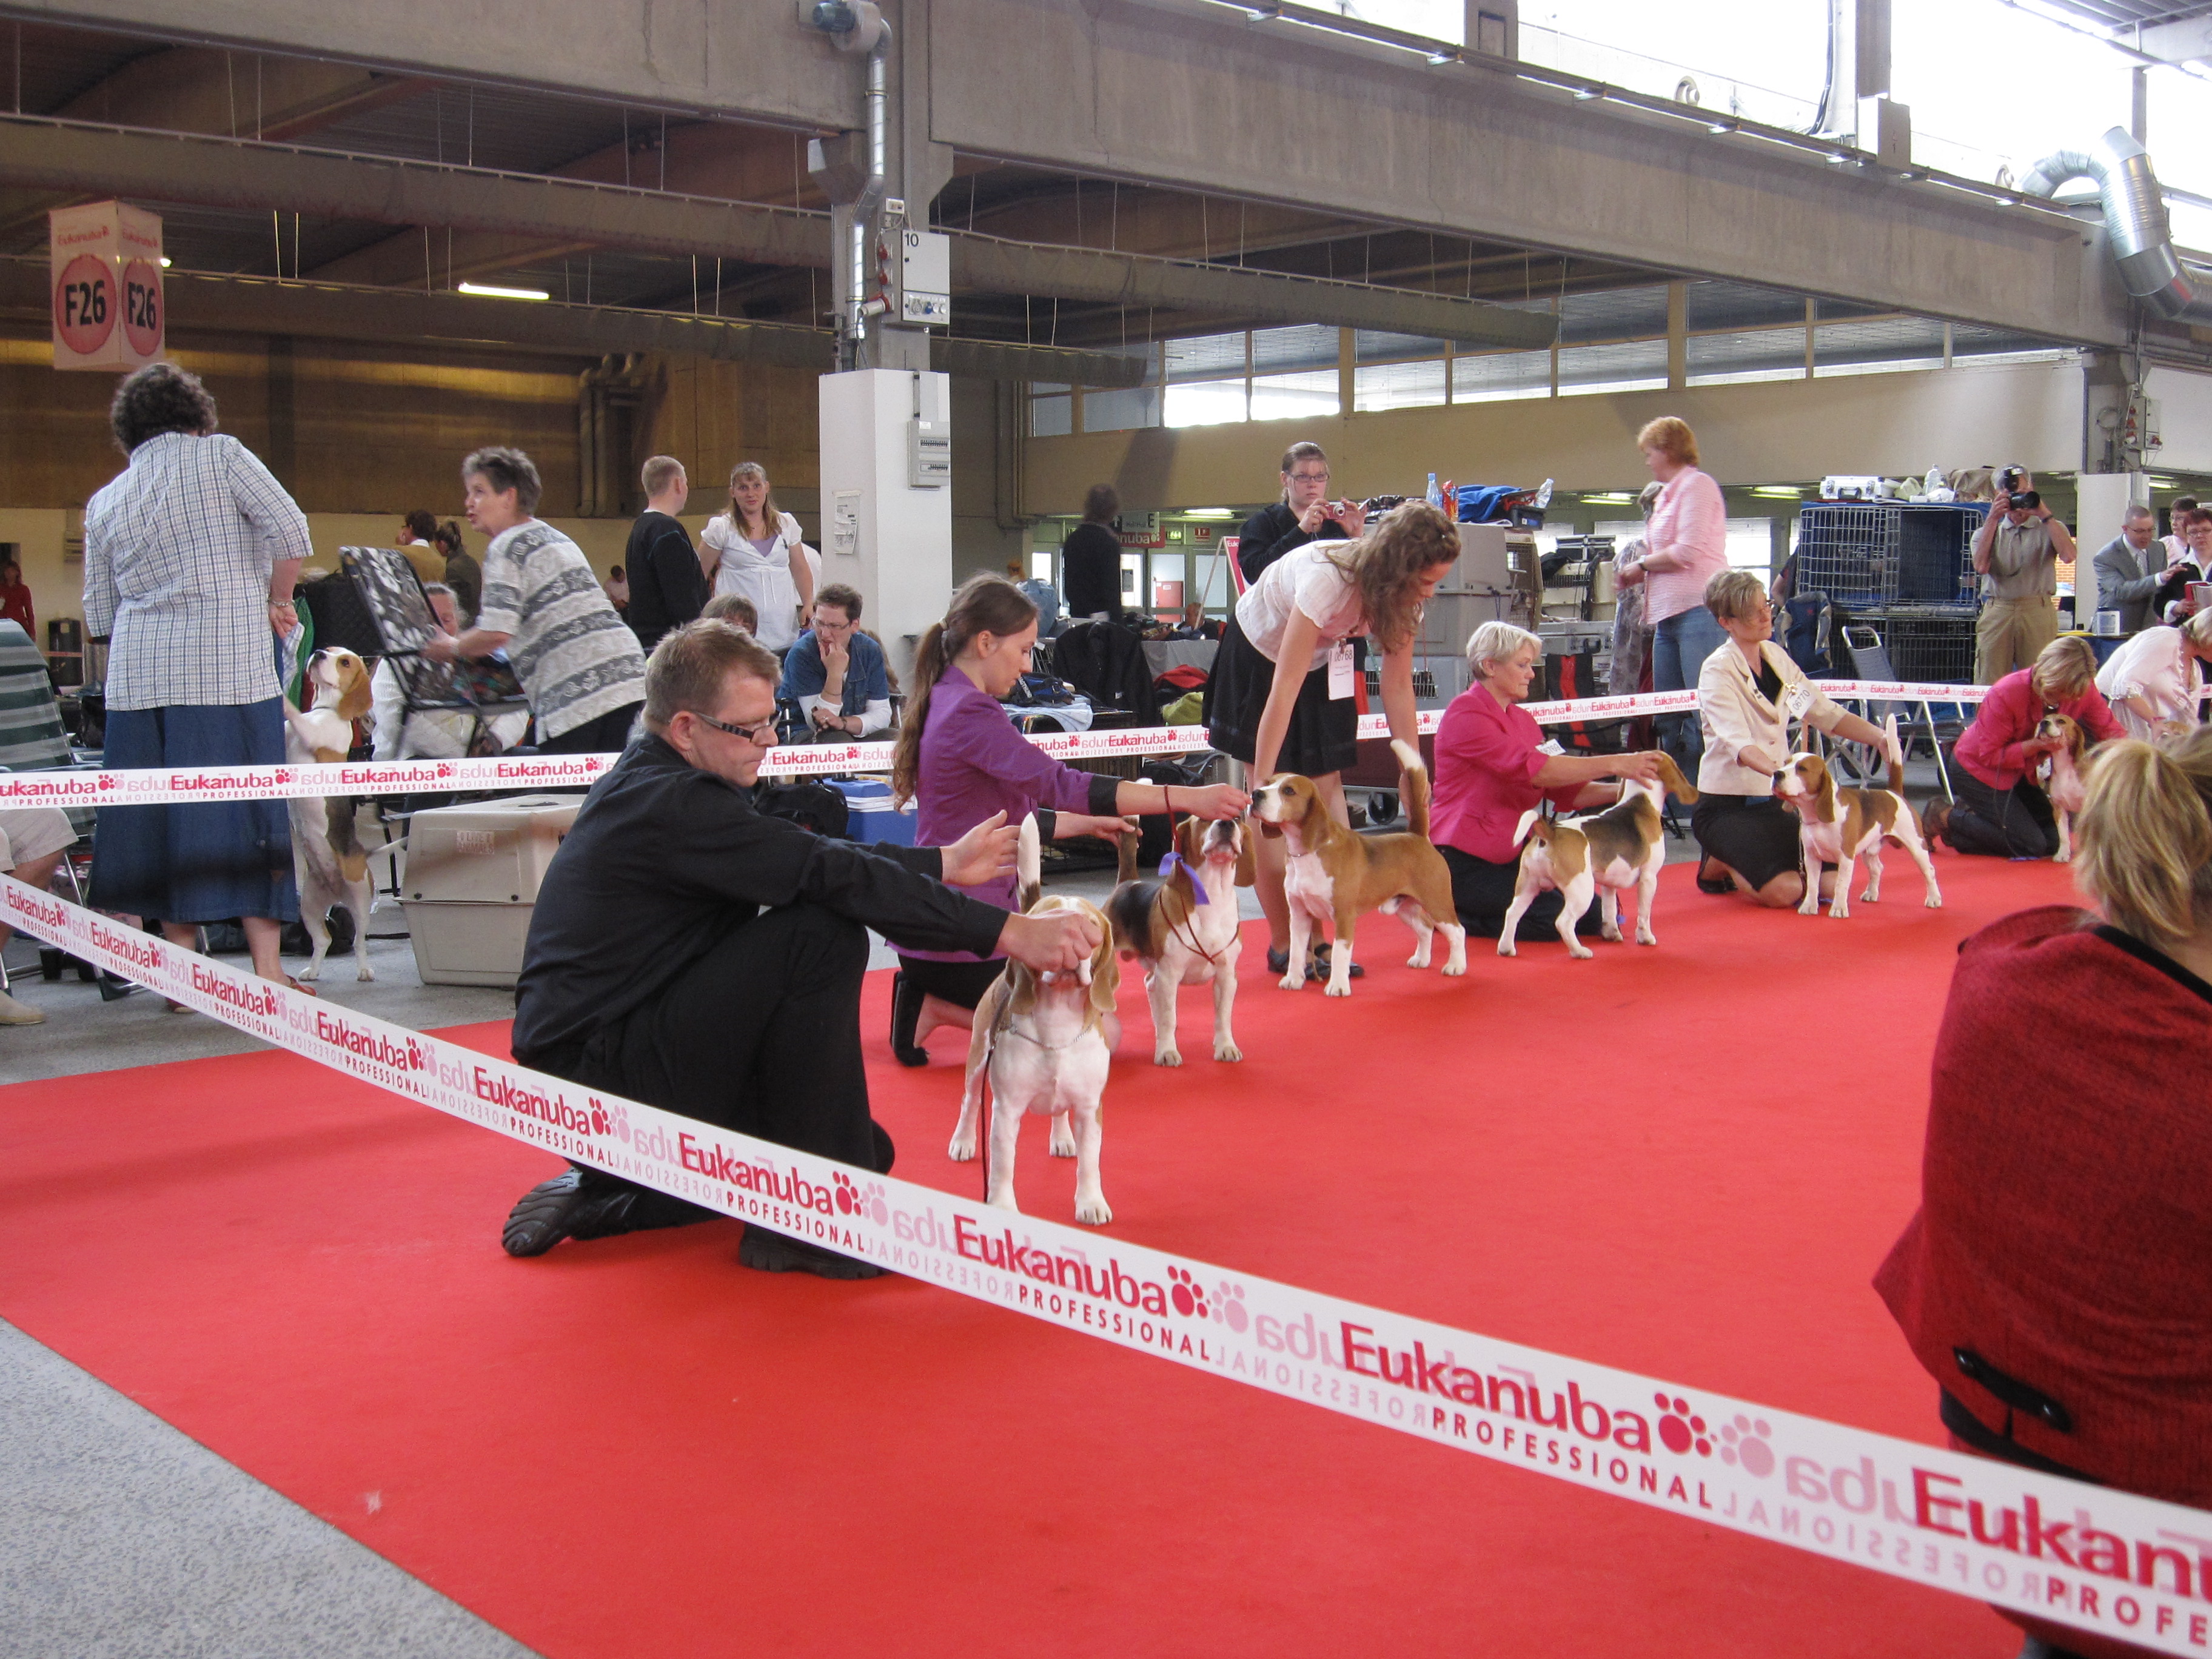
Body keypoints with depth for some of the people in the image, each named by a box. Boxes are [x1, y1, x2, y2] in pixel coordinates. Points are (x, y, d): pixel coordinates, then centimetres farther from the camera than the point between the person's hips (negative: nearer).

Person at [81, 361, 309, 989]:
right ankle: (266, 967, -2)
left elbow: (99, 616, 15)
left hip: (139, 674, 4)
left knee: (162, 812, 8)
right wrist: (278, 601, 6)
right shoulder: (220, 454, 3)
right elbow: (289, 530, -7)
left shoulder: (104, 502, 15)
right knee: (250, 808, -1)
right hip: (231, 662, -4)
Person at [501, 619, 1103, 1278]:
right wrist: (1010, 932, -28)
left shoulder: (652, 779, 10)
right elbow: (834, 877, -27)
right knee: (824, 935, -23)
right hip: (599, 1076, -10)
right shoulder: (675, 804, -21)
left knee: (867, 1152, 15)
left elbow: (811, 853, 16)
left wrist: (943, 864, 13)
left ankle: (601, 1198, 15)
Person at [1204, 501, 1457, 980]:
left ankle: (1319, 936, 2)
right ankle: (1283, 944, -1)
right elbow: (1284, 689, -40)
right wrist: (1262, 783, -41)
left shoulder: (1400, 595, -21)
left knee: (1326, 786, -1)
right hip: (1257, 656, -6)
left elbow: (1398, 685, -11)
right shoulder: (1326, 580, -41)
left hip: (1322, 660, 6)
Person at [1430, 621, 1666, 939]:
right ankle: (1456, 915, -2)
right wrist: (1613, 764, -28)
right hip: (1465, 862, -9)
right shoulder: (1466, 714, -13)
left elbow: (1566, 792, 8)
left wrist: (1623, 790, -9)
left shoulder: (1521, 719, 14)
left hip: (1511, 854, 9)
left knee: (1594, 911, -2)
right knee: (1558, 917, -22)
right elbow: (1534, 769, -26)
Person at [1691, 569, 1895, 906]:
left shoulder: (1776, 657, 7)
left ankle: (1739, 860, 16)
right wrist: (1780, 770, -49)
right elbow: (1738, 745, -30)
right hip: (1725, 807, -7)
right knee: (1784, 889, -26)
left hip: (1770, 803, 7)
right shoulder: (1718, 671, -15)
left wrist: (1878, 737, -10)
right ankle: (1719, 864, 6)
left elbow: (1826, 714, 9)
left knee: (1831, 882, -8)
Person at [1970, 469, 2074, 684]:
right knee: (1989, 687, -4)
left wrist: (2044, 515, -5)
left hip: (2037, 612, -1)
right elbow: (1981, 566, -3)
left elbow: (2068, 555, -8)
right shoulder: (1987, 531, 18)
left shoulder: (2049, 528, 14)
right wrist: (1992, 519, -3)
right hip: (1996, 612, 1)